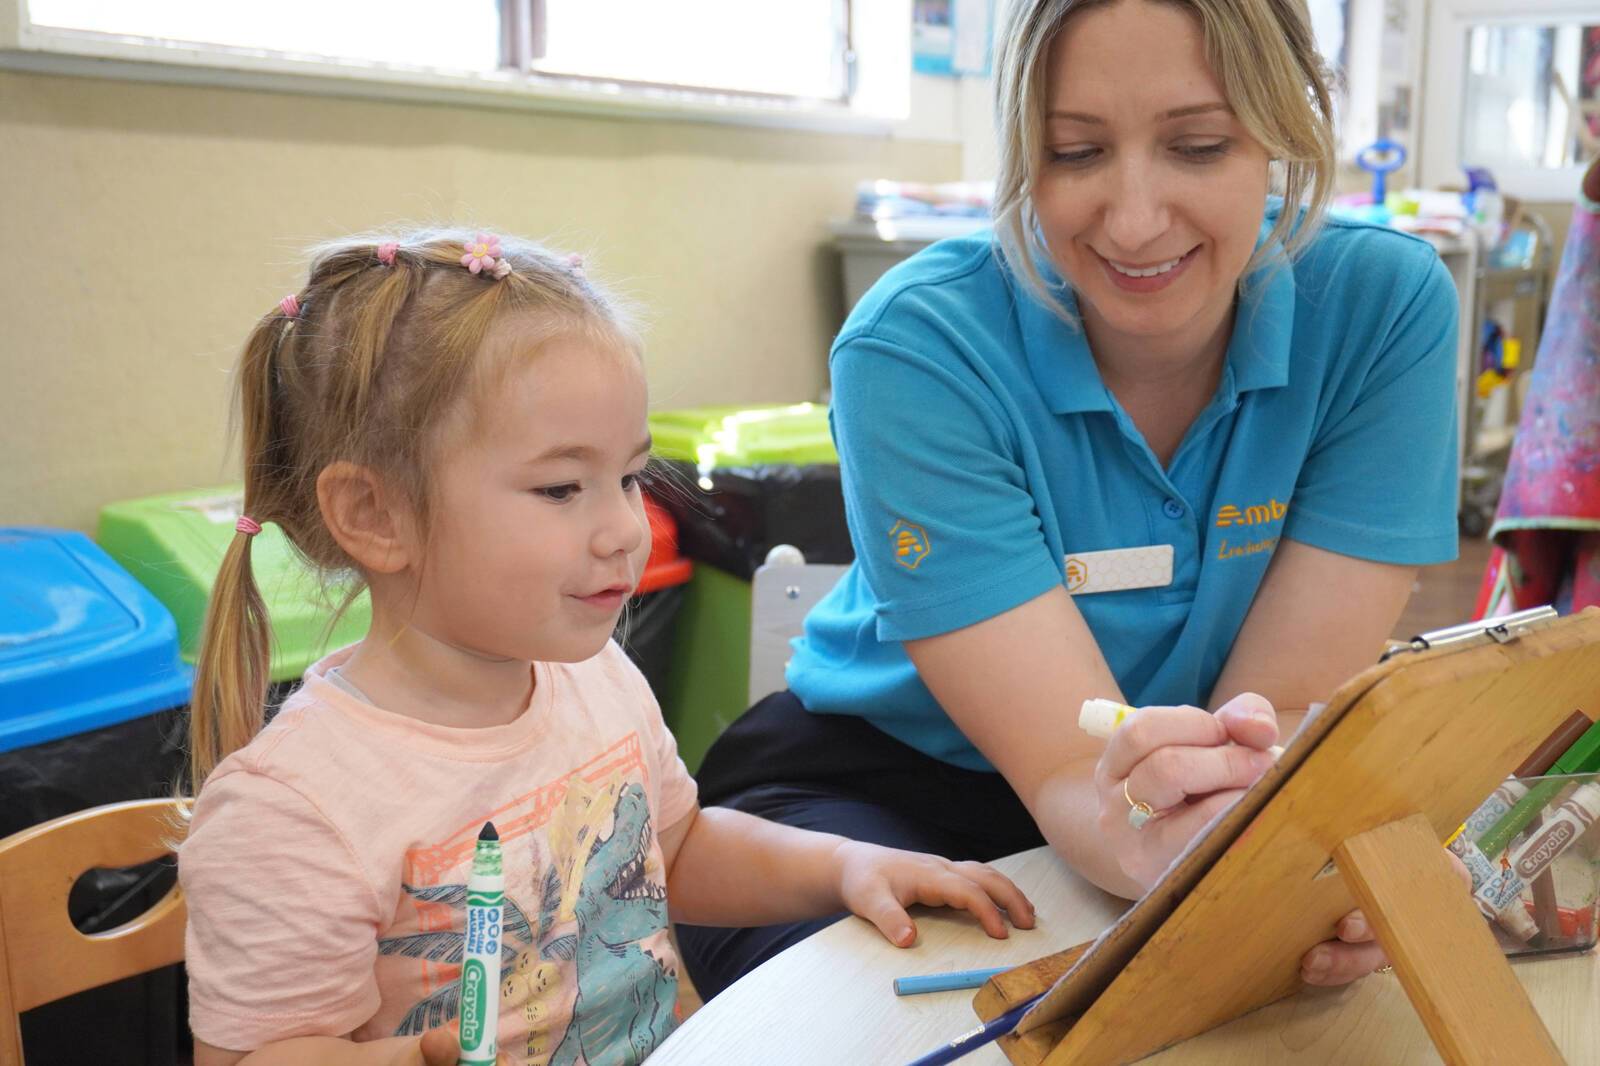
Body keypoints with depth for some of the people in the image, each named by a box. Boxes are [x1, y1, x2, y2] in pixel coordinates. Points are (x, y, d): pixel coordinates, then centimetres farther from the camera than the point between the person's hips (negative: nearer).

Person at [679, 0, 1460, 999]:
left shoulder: (1384, 306, -16)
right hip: (880, 784, -3)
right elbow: (1068, 774, -26)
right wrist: (1147, 843, -50)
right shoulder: (920, 348, -24)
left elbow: (1286, 709, -17)